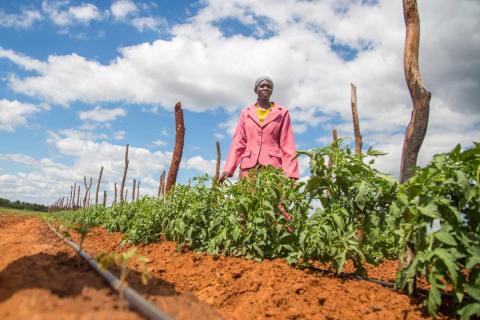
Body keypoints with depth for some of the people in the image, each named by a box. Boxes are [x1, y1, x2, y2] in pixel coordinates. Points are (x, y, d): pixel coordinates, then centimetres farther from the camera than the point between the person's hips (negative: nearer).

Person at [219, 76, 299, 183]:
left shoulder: (282, 113, 10)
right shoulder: (246, 113, 15)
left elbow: (287, 144, 4)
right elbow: (238, 142, 10)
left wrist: (290, 173, -8)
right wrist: (228, 169, -2)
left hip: (273, 166, -1)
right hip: (248, 166, 2)